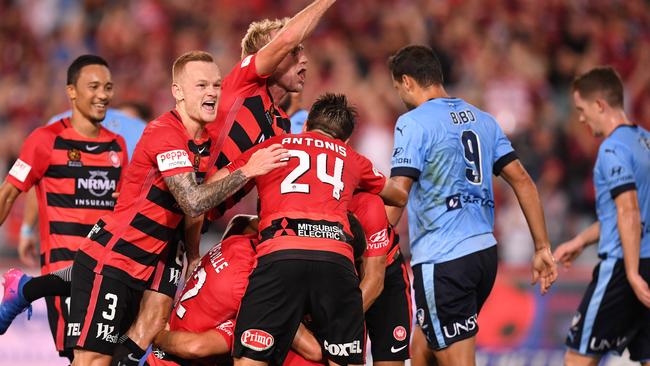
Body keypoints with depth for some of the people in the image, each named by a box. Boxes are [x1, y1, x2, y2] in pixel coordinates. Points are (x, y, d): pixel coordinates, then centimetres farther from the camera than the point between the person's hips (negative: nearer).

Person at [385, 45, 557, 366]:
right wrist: (542, 248, 15)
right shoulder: (482, 119, 14)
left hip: (442, 261, -8)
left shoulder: (413, 123, -7)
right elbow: (522, 181, 13)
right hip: (485, 252, 8)